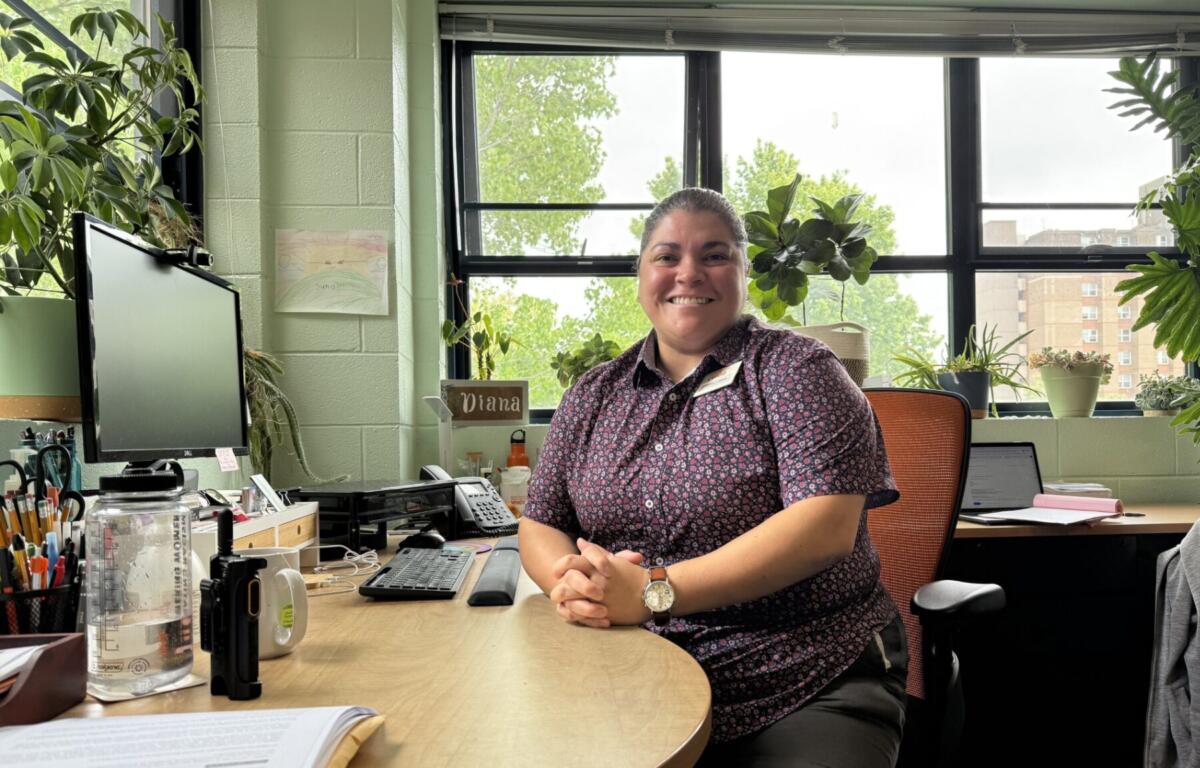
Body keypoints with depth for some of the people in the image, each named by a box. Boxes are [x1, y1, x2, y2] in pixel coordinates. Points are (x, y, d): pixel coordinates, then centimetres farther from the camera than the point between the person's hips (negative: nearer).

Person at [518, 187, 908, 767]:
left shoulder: (794, 369, -4)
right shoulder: (594, 394, 10)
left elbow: (825, 526, -16)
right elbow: (539, 525, 10)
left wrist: (653, 592, -22)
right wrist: (570, 579, -14)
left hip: (808, 689, -3)